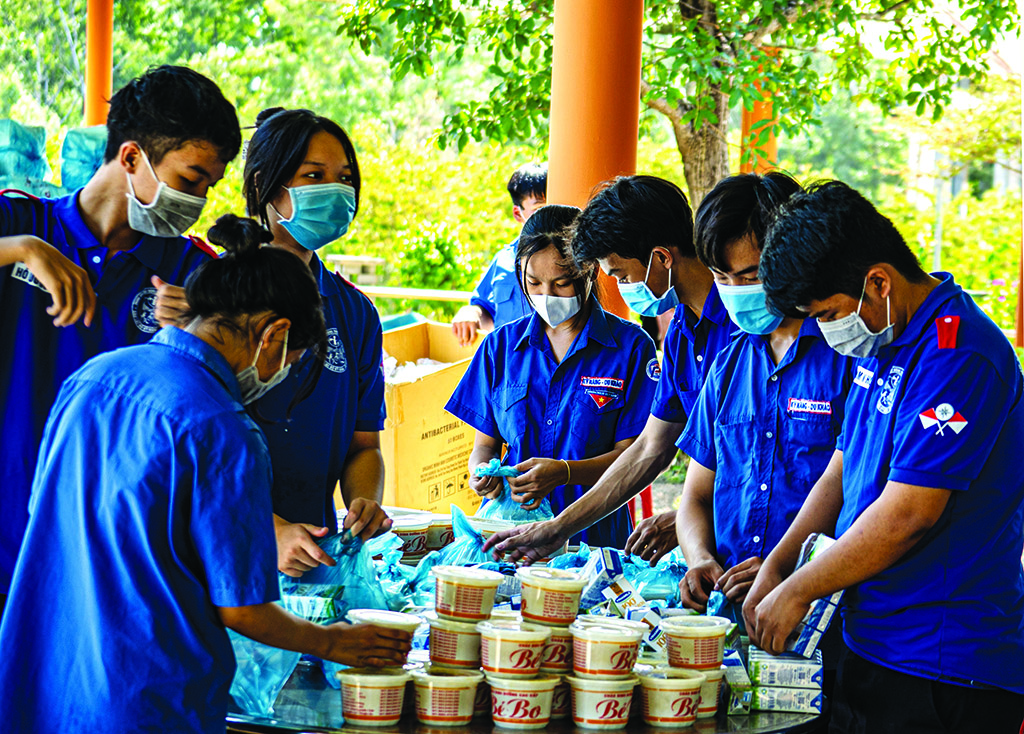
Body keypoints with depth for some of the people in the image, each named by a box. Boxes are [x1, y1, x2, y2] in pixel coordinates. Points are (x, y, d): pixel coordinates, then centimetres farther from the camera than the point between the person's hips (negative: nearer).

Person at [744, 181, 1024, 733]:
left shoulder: (958, 356, -19)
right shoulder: (881, 346, 12)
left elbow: (907, 513, -22)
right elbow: (840, 472, 19)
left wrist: (798, 591, -12)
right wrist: (775, 568, 7)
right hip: (874, 644, 9)